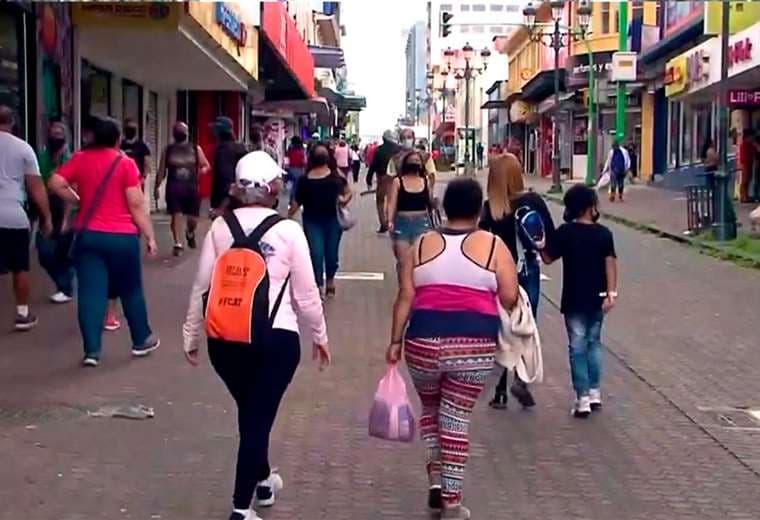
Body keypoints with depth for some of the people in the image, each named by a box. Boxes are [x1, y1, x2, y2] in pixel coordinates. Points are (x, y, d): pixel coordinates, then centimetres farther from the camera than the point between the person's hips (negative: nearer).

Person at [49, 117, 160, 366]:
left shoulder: (80, 158, 3)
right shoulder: (125, 163, -6)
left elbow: (56, 183, -5)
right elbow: (136, 205, -9)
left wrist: (77, 200, 10)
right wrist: (150, 236, -2)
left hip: (88, 234, 2)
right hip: (122, 236, -2)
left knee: (91, 292, 1)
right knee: (131, 290, 13)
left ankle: (92, 350, -4)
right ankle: (142, 340, 26)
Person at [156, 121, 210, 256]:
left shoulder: (196, 149, 6)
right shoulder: (168, 150, 6)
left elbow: (206, 165, 12)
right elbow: (161, 171, 10)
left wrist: (201, 170, -12)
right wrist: (156, 187, 6)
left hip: (191, 187, 1)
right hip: (174, 187, -1)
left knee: (193, 218, 4)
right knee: (176, 216, -8)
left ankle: (190, 233, 36)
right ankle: (177, 244, -2)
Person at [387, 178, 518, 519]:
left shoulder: (422, 245, 6)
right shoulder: (493, 245, 1)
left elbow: (405, 297, 3)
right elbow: (510, 298, -4)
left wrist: (395, 341, 9)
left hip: (424, 340, 2)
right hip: (474, 343, -1)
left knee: (430, 407, 25)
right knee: (457, 418, 8)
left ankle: (435, 475, 11)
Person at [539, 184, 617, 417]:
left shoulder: (565, 232, -8)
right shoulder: (603, 233, -4)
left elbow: (548, 258, -2)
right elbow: (610, 263, -9)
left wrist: (541, 246, 16)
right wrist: (611, 293, -9)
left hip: (574, 300, -2)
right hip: (597, 298, 2)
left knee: (578, 347, 2)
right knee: (594, 342, 18)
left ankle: (583, 398, -1)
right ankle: (595, 392, 20)